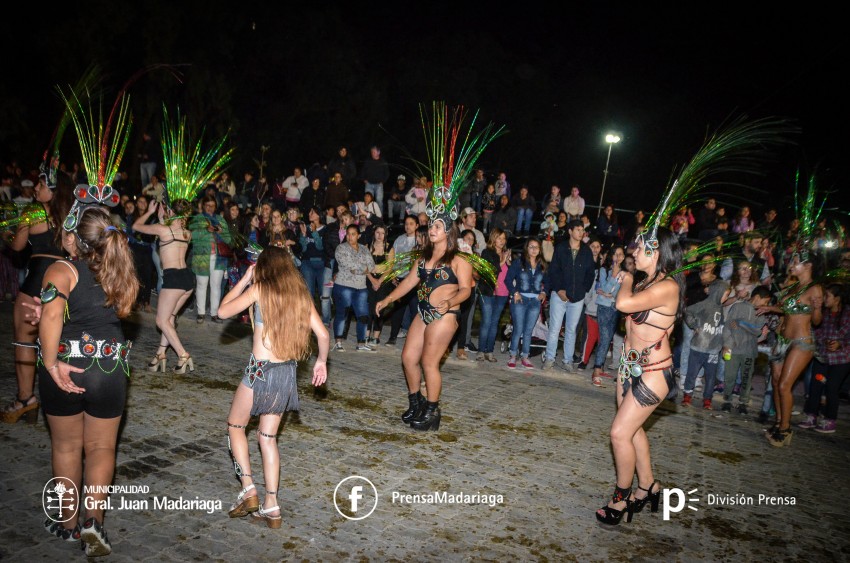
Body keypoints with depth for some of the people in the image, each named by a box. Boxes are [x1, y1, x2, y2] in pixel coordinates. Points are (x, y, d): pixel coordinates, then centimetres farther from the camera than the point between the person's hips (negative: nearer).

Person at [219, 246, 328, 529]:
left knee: (235, 425, 18)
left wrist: (245, 279, 6)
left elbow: (223, 311, -1)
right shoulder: (300, 294, 5)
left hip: (261, 370, -5)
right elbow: (322, 334, 4)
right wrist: (321, 362, 19)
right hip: (288, 371, 5)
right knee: (268, 437, 15)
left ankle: (248, 489, 8)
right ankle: (271, 507, 15)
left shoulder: (259, 289, -7)